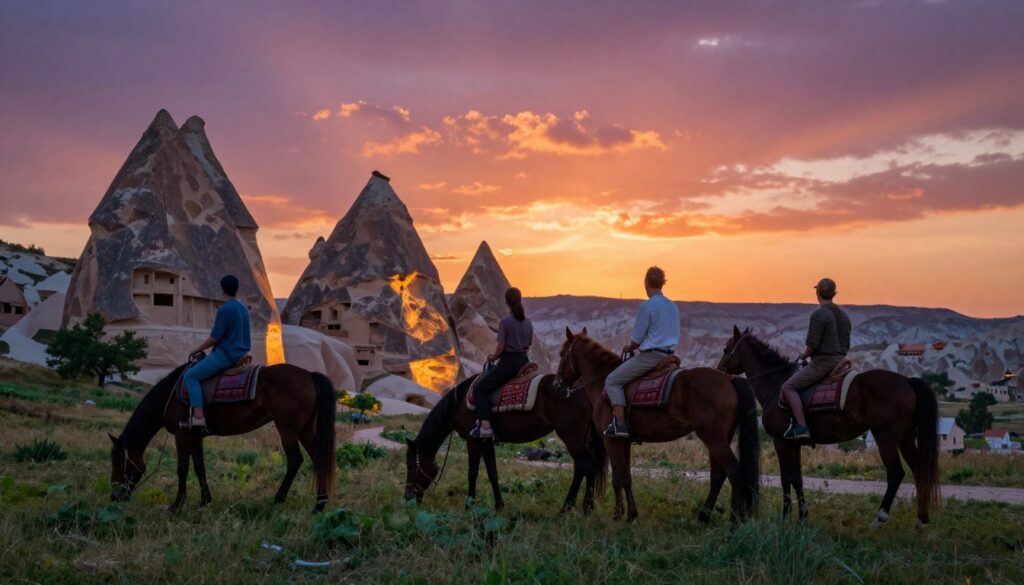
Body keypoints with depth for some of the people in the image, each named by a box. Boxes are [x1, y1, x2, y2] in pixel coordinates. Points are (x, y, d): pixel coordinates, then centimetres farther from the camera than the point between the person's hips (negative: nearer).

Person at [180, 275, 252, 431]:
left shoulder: (224, 310, -15)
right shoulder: (244, 309, 12)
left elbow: (214, 338, -14)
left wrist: (197, 350, 1)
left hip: (225, 354, -10)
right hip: (240, 353, 10)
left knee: (190, 376, -8)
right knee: (199, 365, 29)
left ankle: (198, 416, -18)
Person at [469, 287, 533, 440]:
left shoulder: (505, 322, -12)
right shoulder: (528, 323, 8)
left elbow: (501, 346, -13)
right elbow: (528, 347, 12)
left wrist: (493, 357, 4)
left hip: (508, 363, -8)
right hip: (524, 361, 8)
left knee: (480, 388, -2)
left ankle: (485, 427, -15)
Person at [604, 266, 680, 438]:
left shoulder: (647, 306, -14)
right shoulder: (673, 307, 11)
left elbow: (636, 339, -12)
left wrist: (629, 348, 11)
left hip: (650, 356, -9)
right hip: (669, 355, 9)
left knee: (612, 381, 1)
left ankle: (620, 424, -10)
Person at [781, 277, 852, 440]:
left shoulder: (818, 314, -14)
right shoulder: (843, 315, 13)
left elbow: (811, 344, -19)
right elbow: (846, 345, 16)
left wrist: (803, 356, 0)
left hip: (822, 363, -9)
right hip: (840, 362, 9)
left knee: (789, 387, -7)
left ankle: (801, 427, -18)